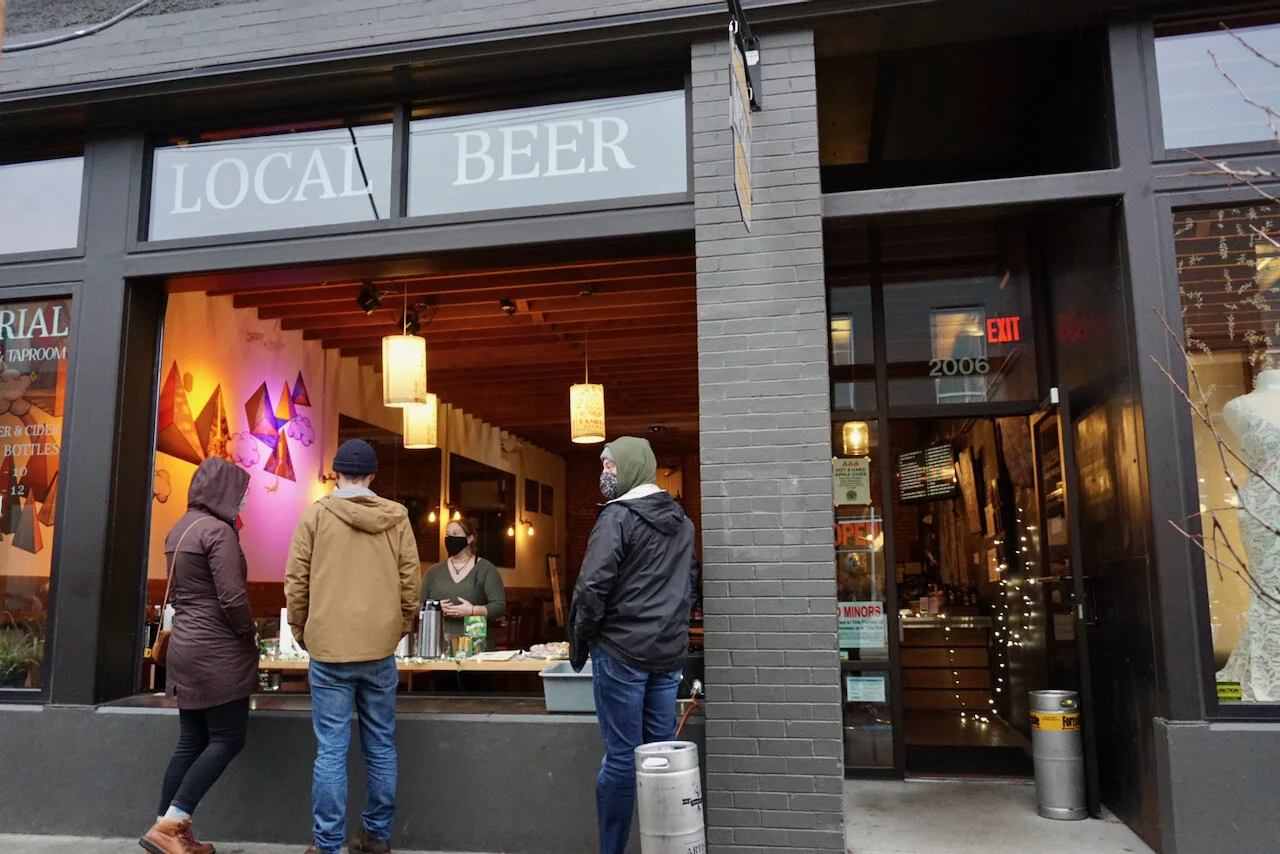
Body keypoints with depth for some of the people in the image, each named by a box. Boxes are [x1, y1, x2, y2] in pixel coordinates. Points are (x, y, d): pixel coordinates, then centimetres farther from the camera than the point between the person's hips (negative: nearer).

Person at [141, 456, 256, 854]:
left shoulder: (180, 529, 14)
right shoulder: (218, 531, -16)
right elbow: (232, 597, -20)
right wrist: (249, 634, -6)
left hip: (186, 645, 9)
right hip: (217, 651, -9)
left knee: (191, 743, 12)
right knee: (227, 739, -2)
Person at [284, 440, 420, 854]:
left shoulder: (316, 514, -2)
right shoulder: (397, 517, 2)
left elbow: (296, 581, -1)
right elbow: (410, 580, 3)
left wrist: (301, 630, 13)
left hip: (330, 648, -2)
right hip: (381, 649, 2)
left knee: (331, 751, 3)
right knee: (381, 748, 11)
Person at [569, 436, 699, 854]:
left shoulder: (617, 516, -11)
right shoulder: (682, 521, 13)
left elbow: (592, 586, -17)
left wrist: (578, 641, -5)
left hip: (621, 650, -7)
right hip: (670, 650, 7)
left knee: (621, 757, -1)